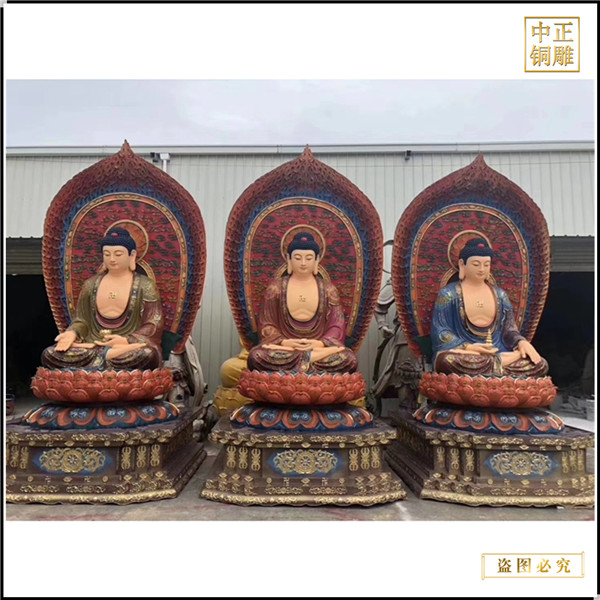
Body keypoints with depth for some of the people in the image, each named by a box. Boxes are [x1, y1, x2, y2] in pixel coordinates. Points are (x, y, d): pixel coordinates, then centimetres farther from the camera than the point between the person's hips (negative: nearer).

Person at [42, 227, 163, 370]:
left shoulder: (145, 285, 2)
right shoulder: (90, 284, 15)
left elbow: (153, 326, -4)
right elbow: (82, 321, 16)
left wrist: (127, 340, -20)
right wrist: (72, 333, -7)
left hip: (129, 345, -4)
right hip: (93, 346, 4)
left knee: (148, 355, -39)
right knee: (49, 355, -22)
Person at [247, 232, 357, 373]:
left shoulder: (328, 289, 10)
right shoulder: (276, 288, 9)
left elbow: (337, 326, 3)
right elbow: (266, 325, 4)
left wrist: (320, 343, -17)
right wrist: (284, 342, -16)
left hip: (318, 345, 0)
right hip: (285, 345, 0)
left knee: (349, 359, -30)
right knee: (256, 356, -33)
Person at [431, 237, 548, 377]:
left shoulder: (500, 295, 18)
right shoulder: (448, 294, 3)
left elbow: (508, 330, 15)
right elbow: (440, 332, -3)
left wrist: (521, 342, -8)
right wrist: (468, 347, -18)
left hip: (498, 353, 3)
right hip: (463, 353, -3)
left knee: (540, 365, -20)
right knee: (448, 360, -40)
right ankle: (501, 361, -27)